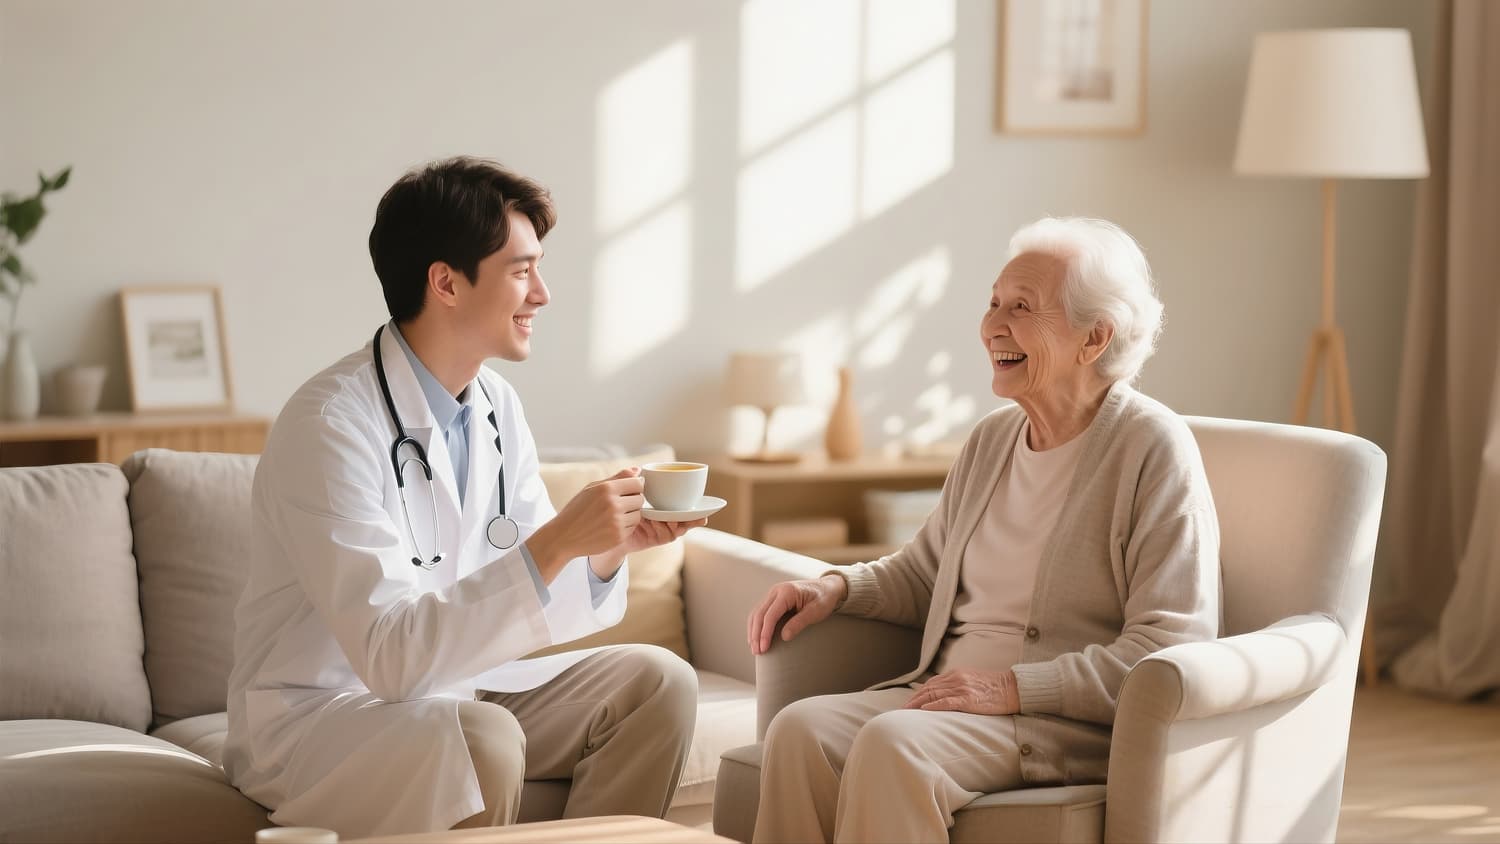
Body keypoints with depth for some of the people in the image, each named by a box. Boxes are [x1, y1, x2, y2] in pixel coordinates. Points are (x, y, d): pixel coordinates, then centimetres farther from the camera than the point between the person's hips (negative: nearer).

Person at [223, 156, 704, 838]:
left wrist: (608, 550, -13)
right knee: (483, 738, -35)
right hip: (313, 717, -8)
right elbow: (390, 655, -29)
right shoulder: (331, 423, -22)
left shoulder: (497, 405, 4)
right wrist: (555, 544, -33)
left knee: (659, 682, -7)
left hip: (453, 689, 8)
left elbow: (526, 602, 7)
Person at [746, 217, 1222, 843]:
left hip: (1074, 720, -6)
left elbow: (1172, 647, -14)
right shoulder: (992, 439, 16)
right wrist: (837, 585, 7)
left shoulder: (1154, 448, -7)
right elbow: (921, 573, 29)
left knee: (893, 742, -32)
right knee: (801, 729, -21)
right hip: (949, 691, 7)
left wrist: (1014, 687, -19)